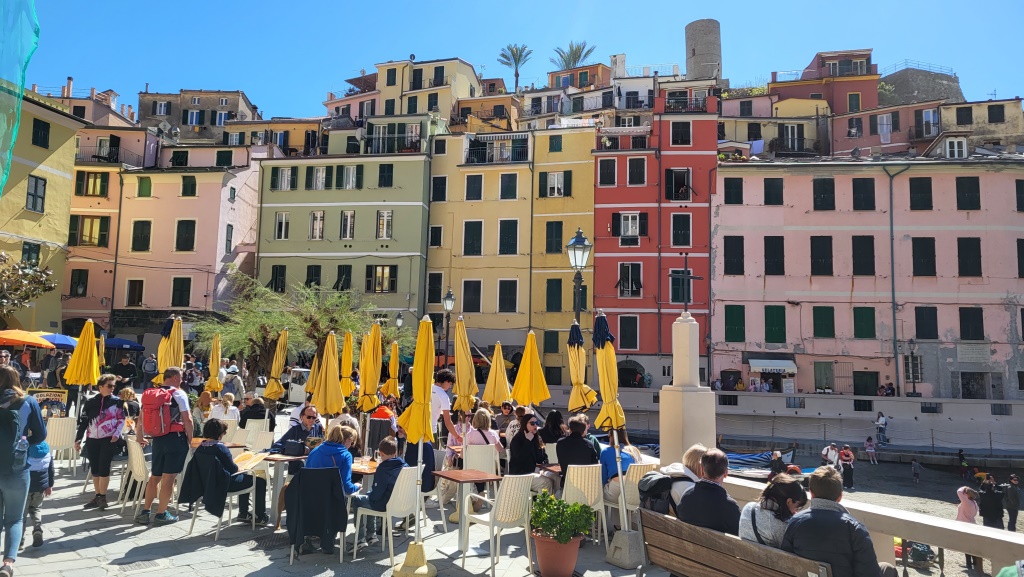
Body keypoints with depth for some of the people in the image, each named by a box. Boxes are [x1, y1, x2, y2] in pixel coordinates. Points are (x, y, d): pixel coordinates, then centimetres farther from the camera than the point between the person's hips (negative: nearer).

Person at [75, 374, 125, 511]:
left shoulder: (117, 402, 2)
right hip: (92, 440, 3)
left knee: (103, 467, -6)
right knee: (94, 469, 7)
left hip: (109, 439, -3)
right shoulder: (91, 402, 7)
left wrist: (117, 434, -11)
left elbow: (121, 419, 2)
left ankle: (103, 497, 3)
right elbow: (83, 422, 10)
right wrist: (78, 439, 7)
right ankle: (97, 496, 18)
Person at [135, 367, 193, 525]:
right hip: (175, 438, -6)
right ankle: (161, 514, 6)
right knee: (169, 477, 0)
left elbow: (141, 417, 13)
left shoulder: (150, 393, 9)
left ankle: (145, 512, 18)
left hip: (157, 439, 6)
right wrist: (190, 439, -3)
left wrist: (139, 436, 26)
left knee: (154, 476, 16)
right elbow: (187, 419, -13)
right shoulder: (178, 394, -9)